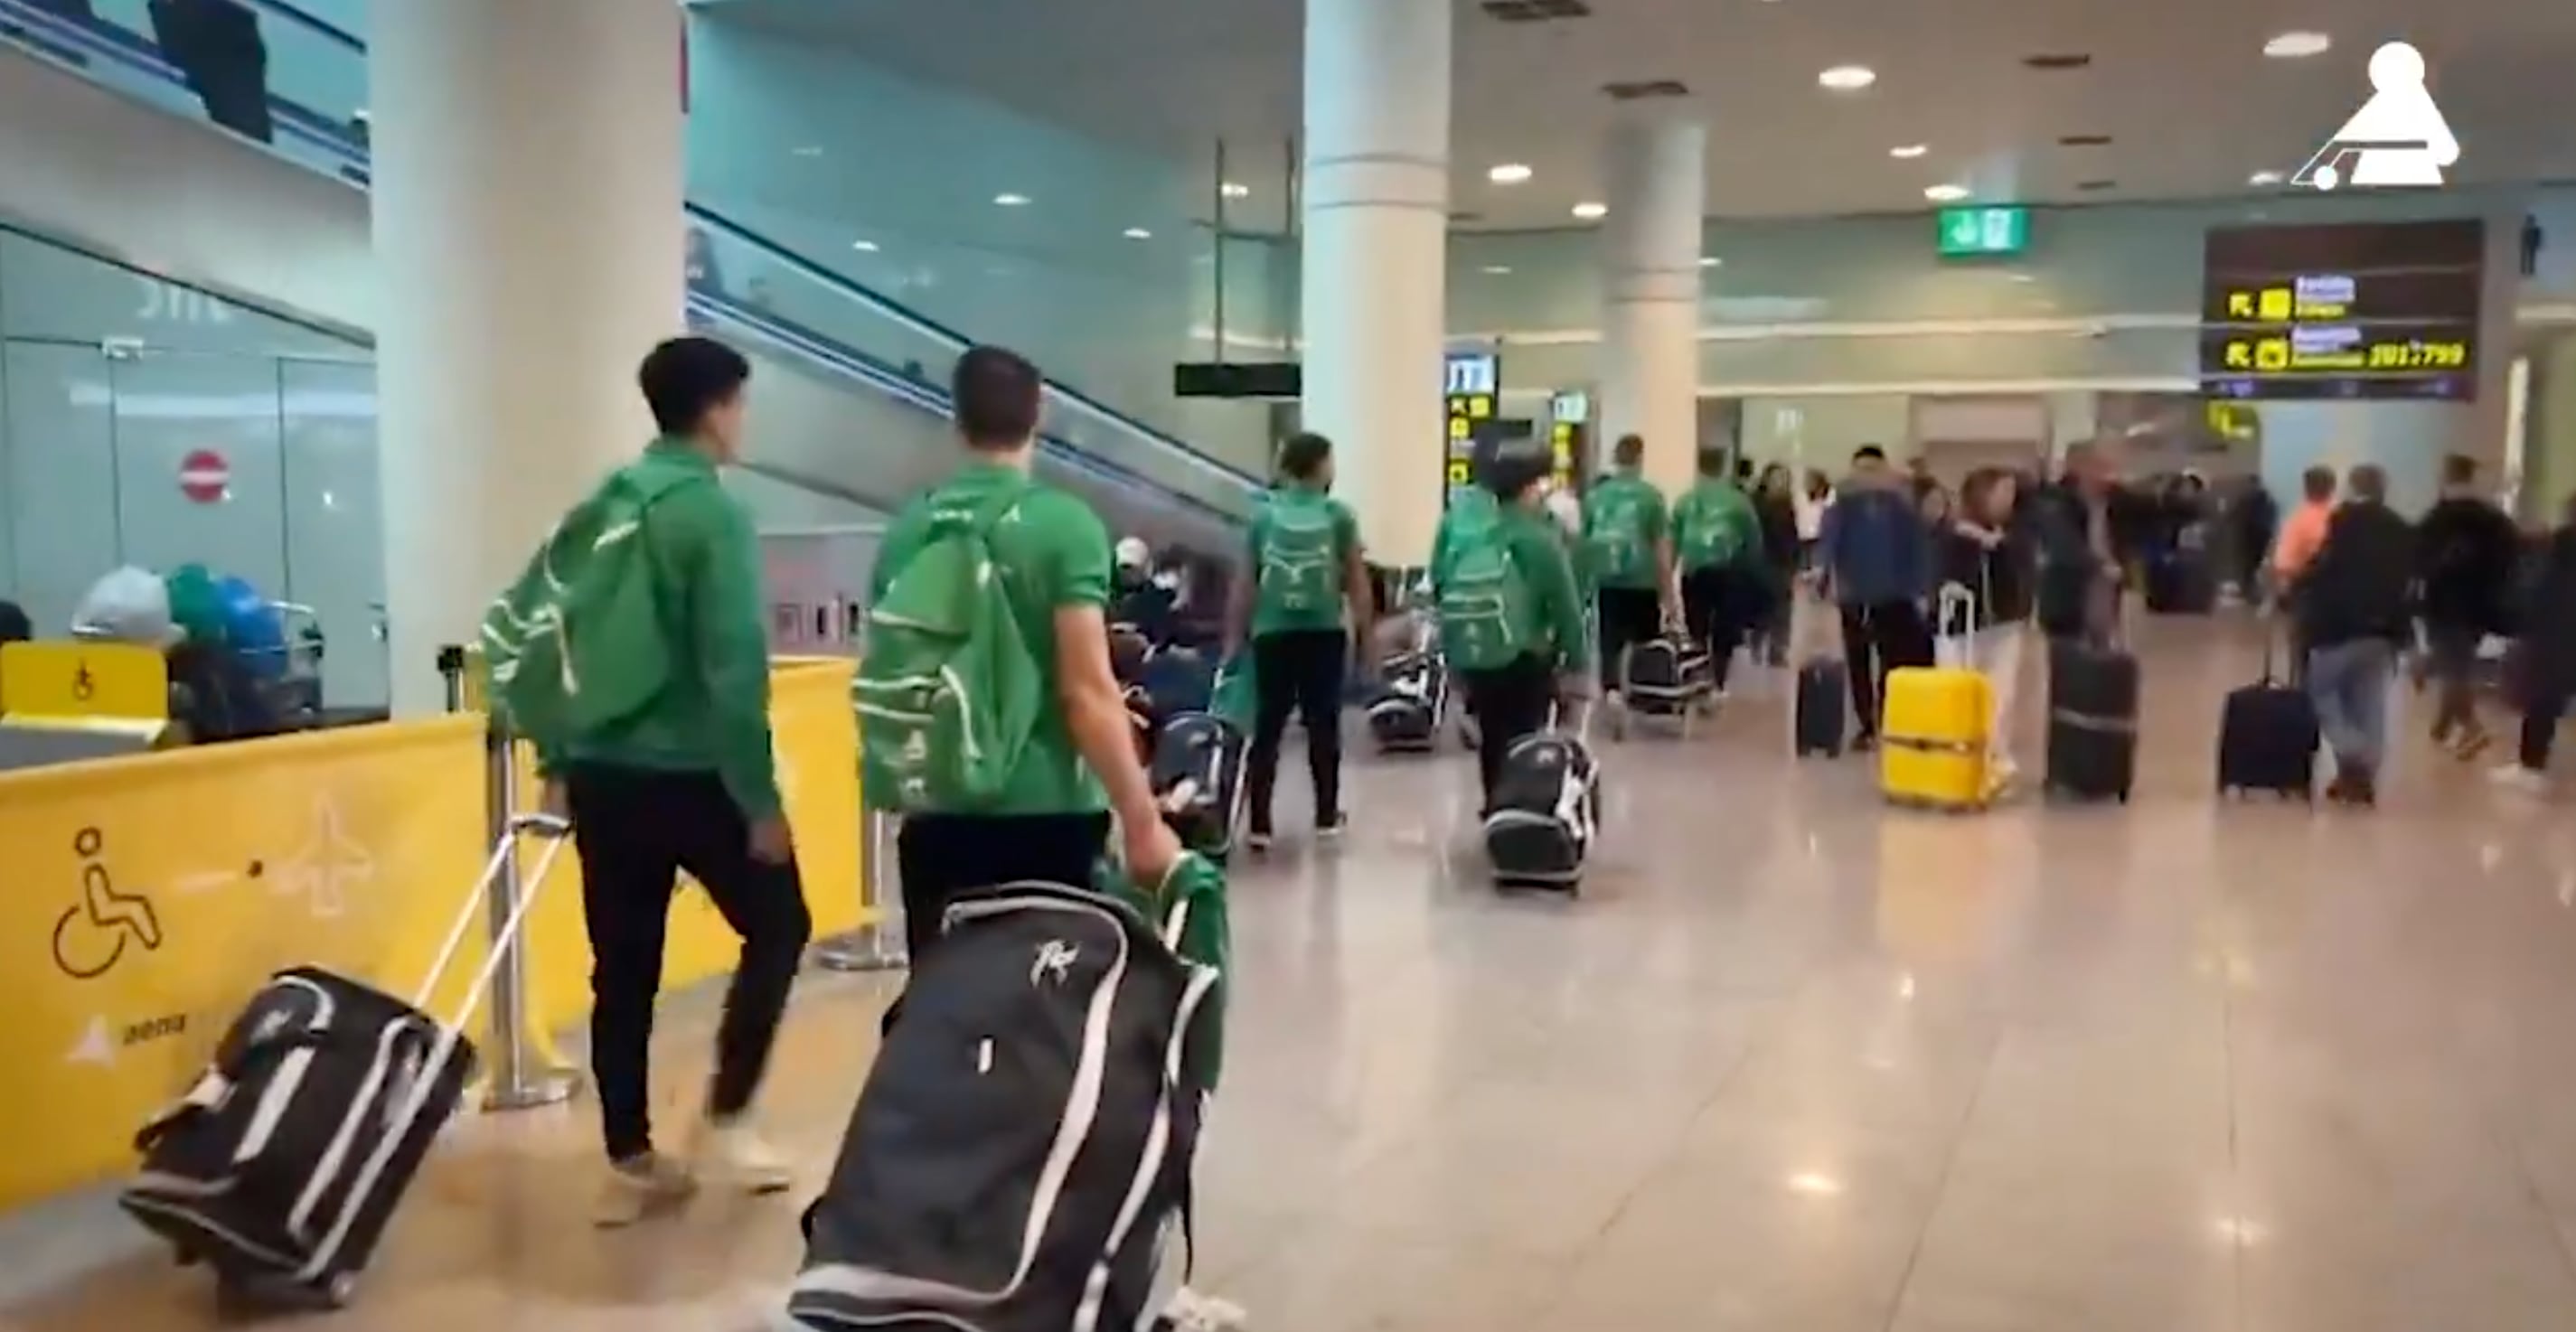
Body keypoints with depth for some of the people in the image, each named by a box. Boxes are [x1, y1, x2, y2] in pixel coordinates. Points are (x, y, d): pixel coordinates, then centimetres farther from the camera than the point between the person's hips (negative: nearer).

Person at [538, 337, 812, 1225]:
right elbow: (734, 668, -18)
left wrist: (557, 762, 19)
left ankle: (630, 1164, 18)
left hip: (601, 775, 7)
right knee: (777, 927, 13)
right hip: (691, 776, -7)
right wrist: (761, 797, -14)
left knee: (623, 970, 11)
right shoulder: (714, 512, -12)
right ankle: (724, 1121, 10)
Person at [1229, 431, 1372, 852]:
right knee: (1323, 724, 10)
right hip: (1324, 633, -1)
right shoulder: (1338, 514, 0)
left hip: (1273, 634, 1)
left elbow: (1246, 584, 4)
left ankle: (1258, 824, -2)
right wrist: (1365, 632, 12)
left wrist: (1233, 639, 11)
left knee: (1267, 727, 2)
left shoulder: (1263, 515, 3)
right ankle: (1327, 816, 20)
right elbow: (1358, 582, 3)